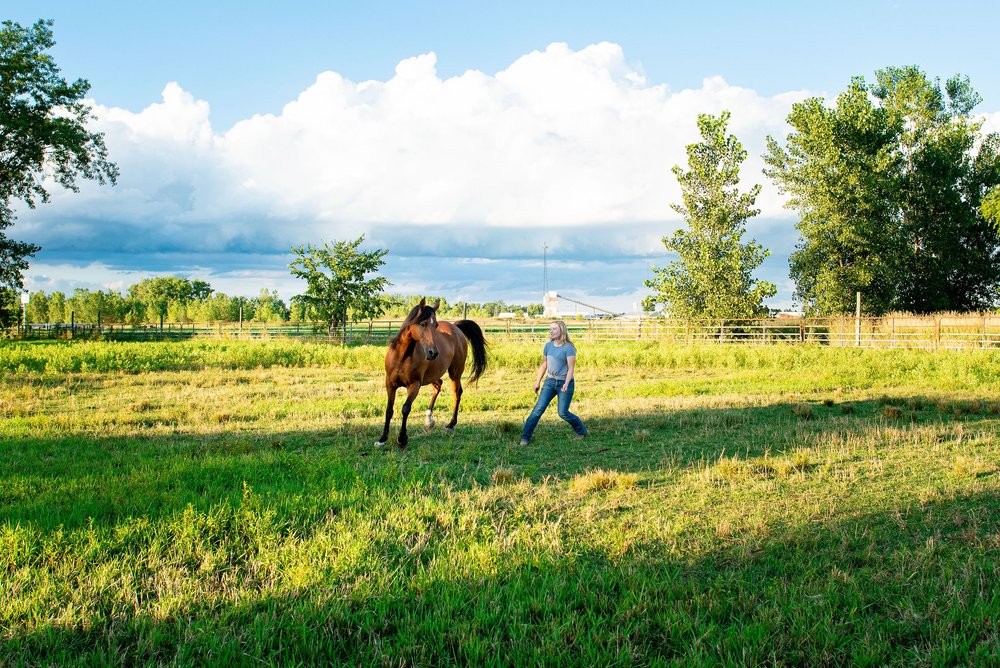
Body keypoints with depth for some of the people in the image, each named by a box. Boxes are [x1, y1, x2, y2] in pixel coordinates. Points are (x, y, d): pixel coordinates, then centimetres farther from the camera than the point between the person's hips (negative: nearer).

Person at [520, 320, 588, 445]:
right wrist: (538, 382, 13)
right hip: (550, 382, 5)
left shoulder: (568, 348, -12)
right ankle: (525, 437, -5)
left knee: (563, 413, -4)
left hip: (564, 383, -5)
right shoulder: (548, 345, 5)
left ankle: (582, 432, 20)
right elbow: (544, 365, 14)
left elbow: (571, 368, -16)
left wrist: (566, 383, -28)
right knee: (538, 409, -6)